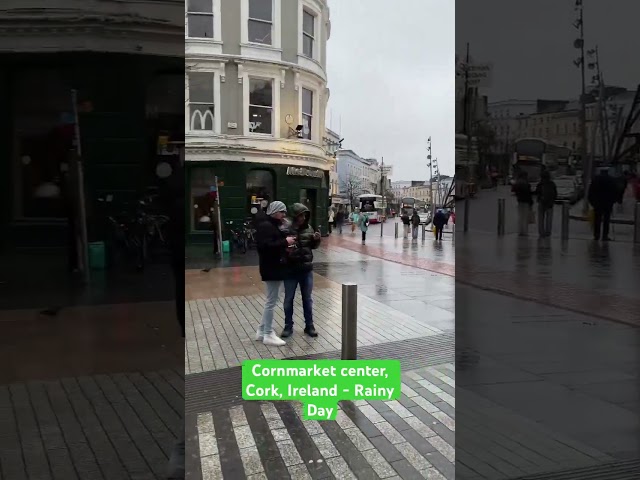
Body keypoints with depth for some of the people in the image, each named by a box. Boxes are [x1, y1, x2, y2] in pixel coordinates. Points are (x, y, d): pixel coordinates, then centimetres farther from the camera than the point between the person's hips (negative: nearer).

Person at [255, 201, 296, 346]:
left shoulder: (271, 224, 17)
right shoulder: (265, 225, -16)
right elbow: (266, 246, -28)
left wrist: (285, 244, 3)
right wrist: (285, 242, -22)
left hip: (274, 267, 11)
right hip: (271, 268, -11)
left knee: (270, 301, 17)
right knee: (271, 301, -4)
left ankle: (262, 331, 25)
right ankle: (268, 335, 4)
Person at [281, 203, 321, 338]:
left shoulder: (308, 228, 1)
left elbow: (313, 246, 14)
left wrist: (316, 239, -6)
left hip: (307, 269, 4)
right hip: (290, 270, -3)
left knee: (307, 299, 14)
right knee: (288, 299, 10)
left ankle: (309, 326, 26)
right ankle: (288, 326, 24)